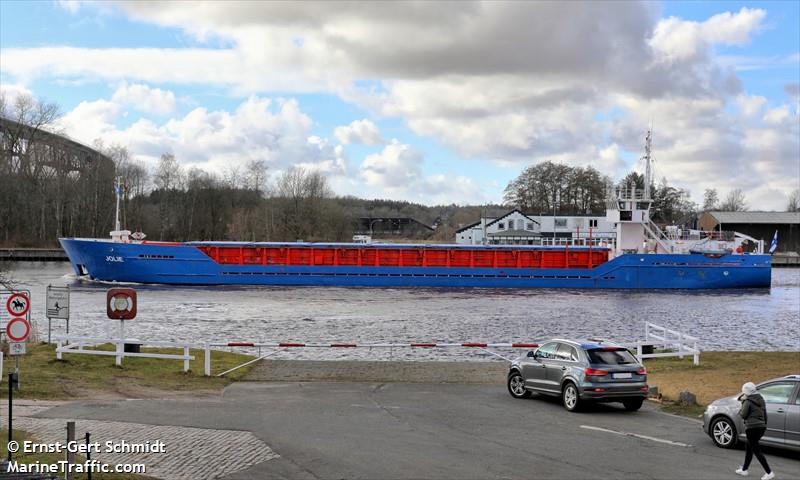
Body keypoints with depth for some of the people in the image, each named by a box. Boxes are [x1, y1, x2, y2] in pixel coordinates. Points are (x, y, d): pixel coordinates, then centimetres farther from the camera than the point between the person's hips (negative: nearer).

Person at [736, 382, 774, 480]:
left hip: (752, 428, -9)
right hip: (761, 427, 9)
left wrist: (740, 411, 9)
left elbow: (743, 415, -10)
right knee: (749, 448, 20)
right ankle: (744, 470, 26)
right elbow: (765, 414, 15)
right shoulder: (761, 400, 11)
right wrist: (764, 425, 23)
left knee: (756, 451, -5)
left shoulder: (748, 402, -12)